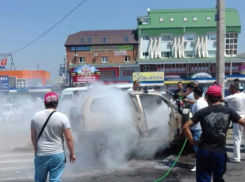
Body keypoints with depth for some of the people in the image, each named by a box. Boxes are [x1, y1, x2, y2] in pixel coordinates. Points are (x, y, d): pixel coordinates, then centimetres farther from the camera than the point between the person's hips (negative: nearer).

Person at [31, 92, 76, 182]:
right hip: (57, 154, -3)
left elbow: (33, 137, 6)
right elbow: (69, 138, -10)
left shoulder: (36, 116, -2)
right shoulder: (62, 117, -12)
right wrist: (72, 153, 2)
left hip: (41, 155, 3)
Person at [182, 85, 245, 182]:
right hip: (220, 151, 1)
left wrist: (193, 142, -4)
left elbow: (185, 127, -13)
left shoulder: (202, 112, -7)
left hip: (204, 151, -1)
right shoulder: (228, 111, -3)